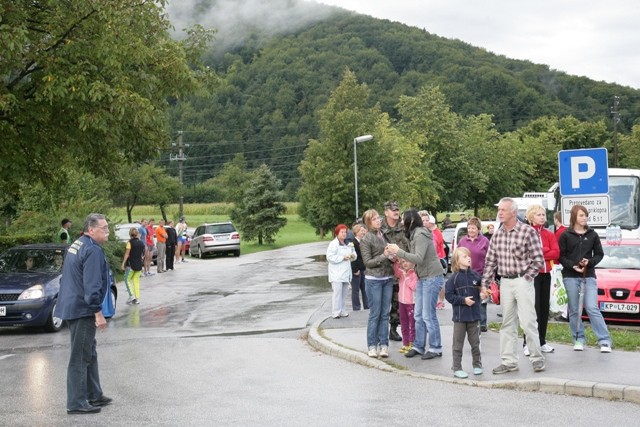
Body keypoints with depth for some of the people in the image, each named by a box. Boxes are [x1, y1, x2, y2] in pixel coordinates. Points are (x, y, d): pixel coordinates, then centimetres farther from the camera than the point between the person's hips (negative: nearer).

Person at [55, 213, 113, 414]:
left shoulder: (76, 246, 14)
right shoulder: (93, 250, -18)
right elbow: (92, 286, -24)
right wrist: (98, 313, -21)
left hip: (72, 306, 10)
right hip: (83, 310, -10)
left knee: (89, 354, 19)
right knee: (80, 357, -5)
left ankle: (93, 394, 28)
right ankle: (76, 403, -1)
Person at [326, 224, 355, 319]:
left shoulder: (348, 244, 16)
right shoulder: (333, 244, -6)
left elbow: (354, 255, 24)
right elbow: (330, 257, -16)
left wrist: (352, 256, -1)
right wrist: (343, 257, -17)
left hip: (346, 273, 7)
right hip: (336, 274, -7)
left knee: (344, 293, 8)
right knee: (337, 292, -12)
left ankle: (343, 311, 15)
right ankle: (335, 312, -10)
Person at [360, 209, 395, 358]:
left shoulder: (385, 235, 9)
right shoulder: (366, 240, -7)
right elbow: (368, 262, -9)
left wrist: (392, 257, 0)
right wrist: (384, 256, -19)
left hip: (388, 279, 5)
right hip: (373, 280, -5)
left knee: (385, 314, 6)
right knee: (375, 314, 0)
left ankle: (383, 344, 11)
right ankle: (372, 345, 8)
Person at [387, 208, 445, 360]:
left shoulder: (421, 235, -17)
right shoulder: (414, 234, 11)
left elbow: (418, 258, -26)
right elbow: (415, 257, 7)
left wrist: (398, 251, -22)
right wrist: (397, 252, -1)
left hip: (432, 278, -9)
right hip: (423, 278, 9)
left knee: (428, 316, -4)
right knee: (419, 316, 11)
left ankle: (435, 348, 6)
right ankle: (419, 346, 20)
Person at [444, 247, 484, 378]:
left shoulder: (475, 275, 2)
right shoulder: (454, 278, -9)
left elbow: (481, 289, 15)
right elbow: (449, 295, -11)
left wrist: (482, 295, -6)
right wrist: (463, 300, -17)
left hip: (474, 315, 4)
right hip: (460, 316, -3)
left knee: (475, 342, 13)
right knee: (458, 344, 3)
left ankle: (477, 364, 28)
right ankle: (457, 368, 11)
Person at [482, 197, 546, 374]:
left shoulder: (527, 231, -8)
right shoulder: (497, 235, 9)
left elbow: (538, 260, -8)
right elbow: (490, 261, 12)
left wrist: (526, 278, -8)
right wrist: (485, 284, 7)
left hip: (522, 281, -5)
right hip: (505, 282, 6)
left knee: (528, 322, -5)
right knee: (507, 323, 8)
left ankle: (537, 358, 9)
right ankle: (509, 361, 14)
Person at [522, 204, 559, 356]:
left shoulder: (549, 234, 11)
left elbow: (556, 252, -1)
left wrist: (539, 255, -12)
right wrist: (545, 252, -12)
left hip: (546, 274, 6)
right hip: (532, 274, -6)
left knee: (544, 309, 9)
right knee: (533, 309, -10)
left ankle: (542, 342, 18)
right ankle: (528, 344, -7)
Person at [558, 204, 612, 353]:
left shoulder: (592, 234, 7)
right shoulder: (566, 235, 1)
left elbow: (599, 254, 9)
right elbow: (560, 256, 0)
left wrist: (590, 262, -9)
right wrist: (573, 266, -15)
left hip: (589, 275, 0)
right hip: (570, 276, 0)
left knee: (592, 308, -9)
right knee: (574, 310, 4)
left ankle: (604, 341, -6)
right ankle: (579, 340, 15)